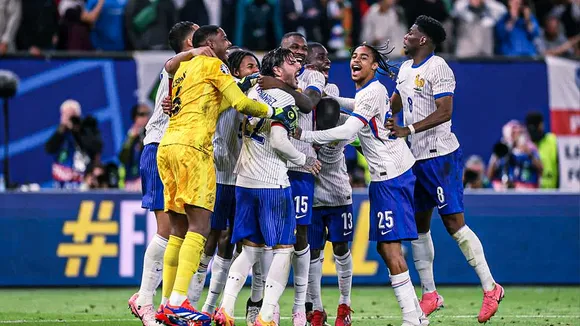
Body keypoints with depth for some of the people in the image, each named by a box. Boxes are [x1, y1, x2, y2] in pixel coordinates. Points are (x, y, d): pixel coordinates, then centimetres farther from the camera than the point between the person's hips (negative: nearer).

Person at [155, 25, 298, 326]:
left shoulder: (183, 67, 27)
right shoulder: (212, 65, 5)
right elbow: (240, 103, -1)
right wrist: (275, 112, 12)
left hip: (166, 146, 8)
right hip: (191, 146, -8)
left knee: (179, 230, 10)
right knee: (199, 225, -13)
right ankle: (179, 302, -24)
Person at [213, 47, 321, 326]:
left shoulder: (255, 91, 13)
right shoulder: (285, 98, -9)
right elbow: (278, 140, -17)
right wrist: (304, 161, -3)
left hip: (245, 180, 7)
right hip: (272, 183, -7)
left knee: (251, 248, 14)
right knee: (284, 248, -1)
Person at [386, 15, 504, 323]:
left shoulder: (438, 69, -13)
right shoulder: (405, 69, 14)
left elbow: (444, 113, -22)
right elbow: (393, 104, 29)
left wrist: (408, 130, -26)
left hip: (440, 156, -9)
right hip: (416, 158, 9)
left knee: (454, 223, -10)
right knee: (419, 226, 9)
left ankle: (490, 288, -4)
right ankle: (429, 294, 15)